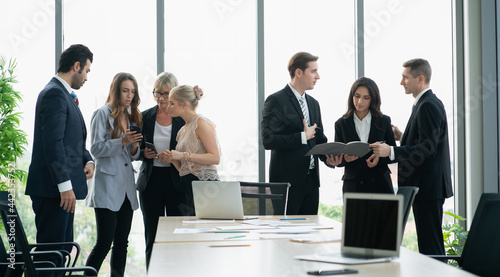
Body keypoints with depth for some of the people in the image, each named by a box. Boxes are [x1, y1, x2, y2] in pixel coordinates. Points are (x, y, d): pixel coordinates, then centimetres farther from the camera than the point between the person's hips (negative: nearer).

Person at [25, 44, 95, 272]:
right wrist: (65, 185, -24)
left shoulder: (63, 94, 19)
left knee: (62, 251, 13)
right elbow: (53, 142, -22)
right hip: (53, 188, -11)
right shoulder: (54, 94, -14)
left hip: (63, 189, 11)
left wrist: (87, 161, 6)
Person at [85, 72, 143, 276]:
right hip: (107, 186, -7)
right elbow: (96, 149, -10)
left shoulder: (131, 116, 16)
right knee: (104, 242, -10)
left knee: (121, 242, 7)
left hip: (126, 186, 7)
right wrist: (122, 141, -21)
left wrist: (134, 147, -3)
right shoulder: (103, 114, -3)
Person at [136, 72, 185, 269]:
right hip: (151, 181, 2)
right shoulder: (145, 117, 7)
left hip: (176, 181, -2)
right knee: (152, 238, 5)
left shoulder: (183, 118, 1)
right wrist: (144, 153, -8)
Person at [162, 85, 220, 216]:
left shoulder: (201, 123, -6)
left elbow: (215, 158, -15)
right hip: (187, 186, 8)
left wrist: (184, 155, -17)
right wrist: (172, 159, 1)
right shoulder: (183, 129, 19)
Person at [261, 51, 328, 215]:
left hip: (311, 179, 7)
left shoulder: (313, 103, 17)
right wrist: (303, 136, -15)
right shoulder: (276, 101, -8)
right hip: (287, 181, -7)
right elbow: (268, 140, -17)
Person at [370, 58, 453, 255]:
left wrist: (392, 151, -25)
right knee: (428, 241, 12)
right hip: (426, 186, 11)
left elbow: (428, 148, -22)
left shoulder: (428, 106, -14)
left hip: (428, 187, -11)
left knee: (430, 244, -8)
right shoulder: (426, 104, 18)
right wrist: (401, 137, 18)